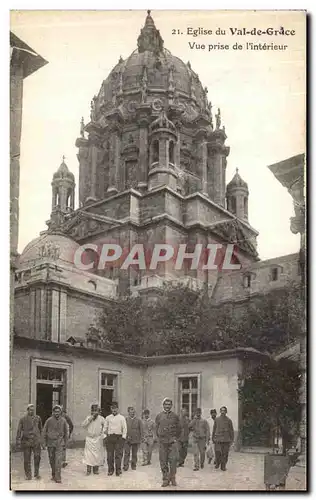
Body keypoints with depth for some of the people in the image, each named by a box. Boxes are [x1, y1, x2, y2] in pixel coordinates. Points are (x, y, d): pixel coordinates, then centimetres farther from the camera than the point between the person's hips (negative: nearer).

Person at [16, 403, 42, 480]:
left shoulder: (38, 418, 6)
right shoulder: (22, 419, 1)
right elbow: (19, 431, 0)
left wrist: (41, 439, 23)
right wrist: (18, 442, -5)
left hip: (36, 441, 1)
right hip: (26, 441, -1)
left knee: (37, 457, -7)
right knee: (27, 459, 3)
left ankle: (36, 474, 7)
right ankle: (28, 475, 14)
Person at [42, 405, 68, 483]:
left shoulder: (63, 420, -2)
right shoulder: (49, 420, -4)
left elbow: (66, 432, 8)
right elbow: (44, 431, 3)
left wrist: (65, 442, 7)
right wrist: (44, 442, 2)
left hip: (59, 443, -1)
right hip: (50, 442, 1)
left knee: (58, 459, -11)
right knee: (51, 459, 9)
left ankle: (58, 477, -12)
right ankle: (53, 474, 27)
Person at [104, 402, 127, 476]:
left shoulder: (122, 418, 3)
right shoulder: (108, 418, 10)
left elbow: (124, 428, 2)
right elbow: (105, 428, 14)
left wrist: (123, 437, -5)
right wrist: (105, 436, 5)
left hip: (118, 437, -2)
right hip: (109, 437, 2)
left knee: (118, 454, -6)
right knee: (109, 455, 3)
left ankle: (118, 470, -2)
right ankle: (110, 470, 11)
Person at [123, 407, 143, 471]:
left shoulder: (138, 420, 6)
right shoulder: (125, 420, 4)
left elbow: (141, 430, 7)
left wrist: (140, 439, 1)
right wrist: (125, 436, -5)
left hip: (136, 440, 1)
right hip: (127, 439, -1)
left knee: (134, 454, 6)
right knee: (127, 453, -7)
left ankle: (134, 466, 16)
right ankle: (125, 466, -4)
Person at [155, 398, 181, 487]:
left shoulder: (175, 416, 6)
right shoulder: (159, 416, 7)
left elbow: (179, 429, 12)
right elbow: (157, 429, 13)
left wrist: (175, 438, 5)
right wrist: (160, 438, 7)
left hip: (173, 441, -1)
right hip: (162, 442, 1)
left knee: (173, 460, -9)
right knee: (163, 461, 2)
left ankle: (172, 478, 3)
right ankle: (165, 479, 10)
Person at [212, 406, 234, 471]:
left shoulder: (229, 420, 3)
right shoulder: (216, 419, 6)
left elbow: (231, 431, 6)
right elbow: (214, 429, 12)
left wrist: (232, 440, 2)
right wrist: (212, 438, 10)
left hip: (226, 440, 0)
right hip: (218, 438, 0)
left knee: (225, 454, 0)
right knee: (217, 452, -7)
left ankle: (223, 466, 13)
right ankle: (217, 463, 19)